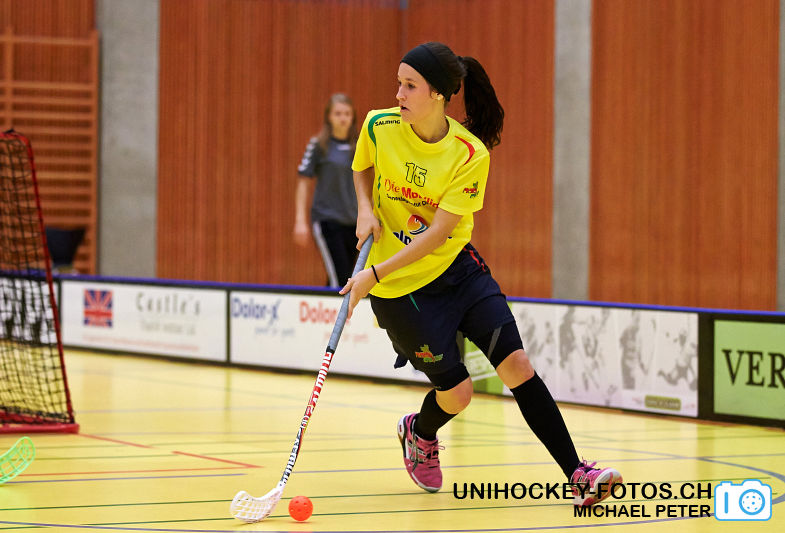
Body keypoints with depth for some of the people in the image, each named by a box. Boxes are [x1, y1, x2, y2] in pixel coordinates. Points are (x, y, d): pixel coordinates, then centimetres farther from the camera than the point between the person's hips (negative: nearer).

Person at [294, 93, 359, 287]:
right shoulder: (319, 145, -4)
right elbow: (304, 183, -2)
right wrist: (300, 220, -8)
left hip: (352, 222, 5)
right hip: (326, 219, -5)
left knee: (340, 280, 8)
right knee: (339, 278, -14)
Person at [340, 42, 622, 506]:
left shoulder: (470, 154, -17)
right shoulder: (379, 127, -12)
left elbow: (437, 233, -20)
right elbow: (363, 169, 12)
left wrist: (375, 273, -26)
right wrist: (366, 209, -9)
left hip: (457, 267, 1)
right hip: (399, 289, -1)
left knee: (516, 364, -12)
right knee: (456, 392, -4)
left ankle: (578, 474, -9)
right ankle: (420, 434, 34)